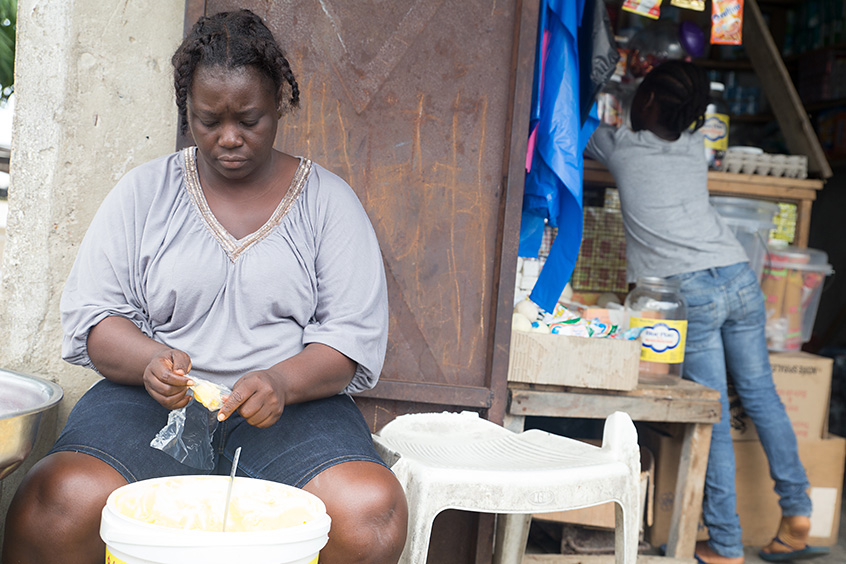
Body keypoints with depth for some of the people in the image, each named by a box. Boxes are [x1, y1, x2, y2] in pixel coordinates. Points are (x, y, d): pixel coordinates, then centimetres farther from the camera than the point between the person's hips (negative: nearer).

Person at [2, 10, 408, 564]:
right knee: (56, 506, -31)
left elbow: (357, 335, 2)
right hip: (154, 401, 1)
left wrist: (282, 383, -19)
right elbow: (90, 315, 5)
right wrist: (150, 362, -18)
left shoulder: (328, 200, 8)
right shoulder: (144, 191, 10)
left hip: (296, 403, 0)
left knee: (371, 514, -31)